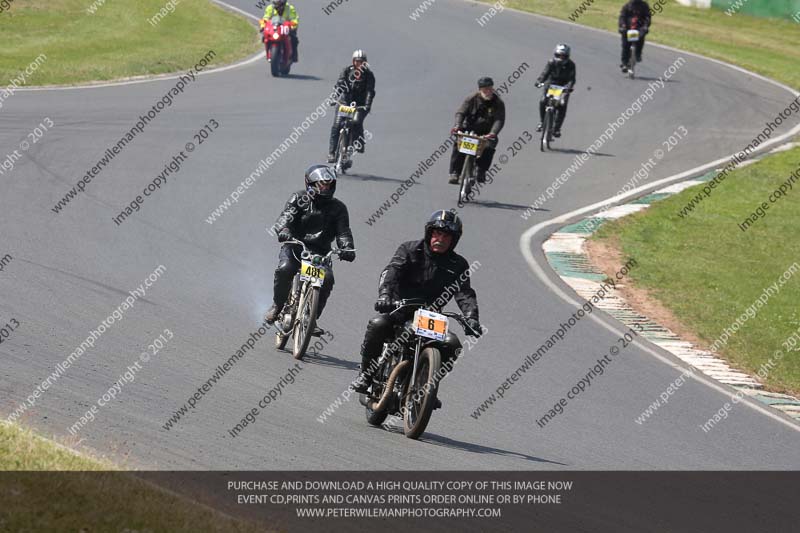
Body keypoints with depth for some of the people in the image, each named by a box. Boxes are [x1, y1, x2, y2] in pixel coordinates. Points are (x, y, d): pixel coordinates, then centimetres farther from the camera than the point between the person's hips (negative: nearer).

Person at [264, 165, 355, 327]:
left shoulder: (338, 207, 7)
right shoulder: (299, 199, 4)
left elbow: (343, 231, -4)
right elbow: (286, 215, -12)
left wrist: (347, 248, -26)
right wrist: (283, 230, -36)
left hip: (320, 252, 1)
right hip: (294, 246, -1)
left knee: (327, 279, -25)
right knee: (284, 269, -30)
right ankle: (277, 306, -6)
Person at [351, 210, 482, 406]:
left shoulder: (458, 265, 6)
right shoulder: (410, 250, 2)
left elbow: (464, 293, -6)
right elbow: (391, 271, -14)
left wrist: (471, 317, -27)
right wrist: (384, 295, -35)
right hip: (399, 310, -2)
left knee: (451, 344, -23)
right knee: (378, 324, -32)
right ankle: (366, 374, -13)